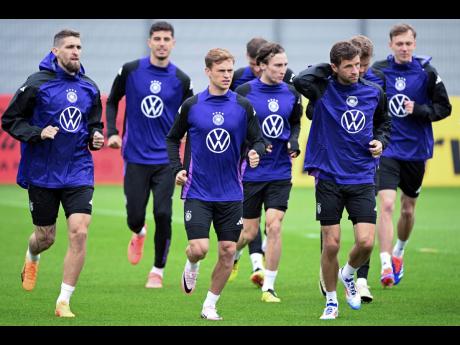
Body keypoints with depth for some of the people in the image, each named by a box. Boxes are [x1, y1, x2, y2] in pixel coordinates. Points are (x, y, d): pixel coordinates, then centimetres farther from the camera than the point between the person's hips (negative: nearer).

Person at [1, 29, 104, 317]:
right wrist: (38, 133, -18)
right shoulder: (37, 84, -7)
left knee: (79, 232, -14)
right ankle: (32, 258, 50)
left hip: (79, 172, 2)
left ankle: (64, 302, -6)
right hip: (42, 173, -2)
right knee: (46, 237, 9)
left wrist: (96, 137, -1)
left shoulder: (90, 89, 6)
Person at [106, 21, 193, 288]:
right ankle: (139, 234, 40)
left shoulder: (181, 80, 0)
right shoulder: (130, 70, -1)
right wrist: (112, 132, -1)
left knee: (163, 214, -10)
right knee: (135, 217, 0)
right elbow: (113, 101, 12)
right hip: (136, 157, 0)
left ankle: (158, 271, 8)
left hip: (166, 159, 0)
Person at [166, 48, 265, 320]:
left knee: (228, 252, 1)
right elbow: (173, 138, 12)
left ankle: (210, 306, 16)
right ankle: (191, 267, 24)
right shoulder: (191, 106, 0)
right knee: (199, 248, -13)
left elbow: (258, 141, 6)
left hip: (231, 193, 2)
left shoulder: (244, 107, 1)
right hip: (197, 191, -2)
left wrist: (255, 153, -17)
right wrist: (177, 168, -1)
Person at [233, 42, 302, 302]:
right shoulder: (244, 92, -9)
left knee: (274, 224, -11)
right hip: (250, 172, -2)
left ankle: (269, 287, -2)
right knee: (250, 232, 5)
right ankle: (231, 256, 40)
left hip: (280, 173, 2)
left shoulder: (291, 93, 2)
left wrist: (293, 140, -3)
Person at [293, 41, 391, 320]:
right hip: (329, 178, -2)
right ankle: (331, 301, 19)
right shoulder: (323, 89, -6)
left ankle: (348, 275, 24)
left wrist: (380, 140, 2)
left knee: (365, 242, -9)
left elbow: (384, 122, 22)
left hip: (362, 179, 2)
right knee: (331, 244, 1)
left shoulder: (375, 92, 4)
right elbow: (301, 81, -28)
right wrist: (324, 69, -11)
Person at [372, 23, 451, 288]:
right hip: (387, 149, -1)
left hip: (416, 150, 2)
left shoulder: (427, 72, -6)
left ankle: (399, 252, 42)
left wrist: (418, 110, -17)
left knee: (408, 209, 15)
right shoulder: (378, 71, -4)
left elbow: (444, 108, -1)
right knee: (387, 205, -17)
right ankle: (387, 266, -19)